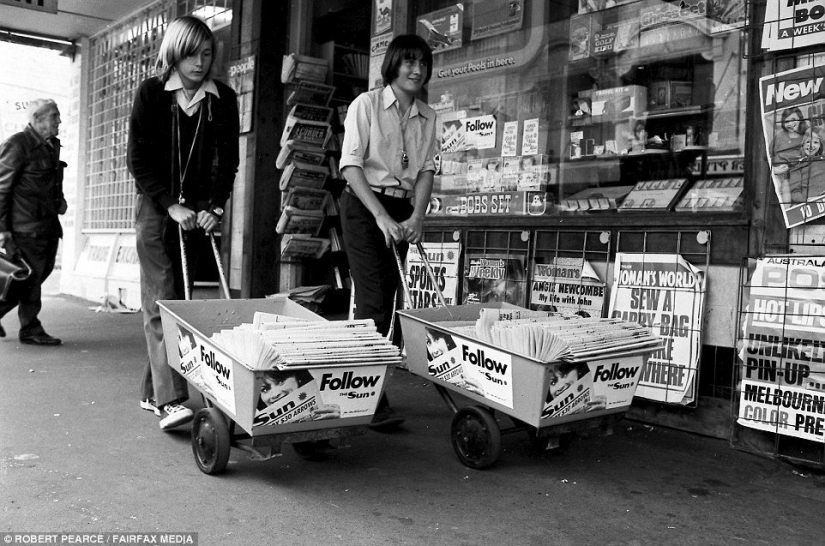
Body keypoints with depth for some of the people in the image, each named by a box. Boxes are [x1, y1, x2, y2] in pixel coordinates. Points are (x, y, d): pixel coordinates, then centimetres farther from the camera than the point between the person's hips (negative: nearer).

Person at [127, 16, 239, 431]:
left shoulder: (223, 99, 4)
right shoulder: (151, 93, -1)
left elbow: (228, 161, 3)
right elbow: (138, 159, -4)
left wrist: (214, 207, -11)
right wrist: (171, 205, -14)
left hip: (199, 210, 3)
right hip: (156, 207, -2)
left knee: (182, 299, 4)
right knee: (161, 301, -10)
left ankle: (152, 392, 15)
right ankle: (170, 399, -14)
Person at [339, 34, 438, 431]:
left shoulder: (427, 116, 11)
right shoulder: (367, 104, -3)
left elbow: (426, 169, 9)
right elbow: (350, 165, -10)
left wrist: (417, 215, -8)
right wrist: (381, 215, -19)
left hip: (403, 212, 5)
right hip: (365, 207, -5)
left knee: (389, 299, 4)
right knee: (373, 302, -12)